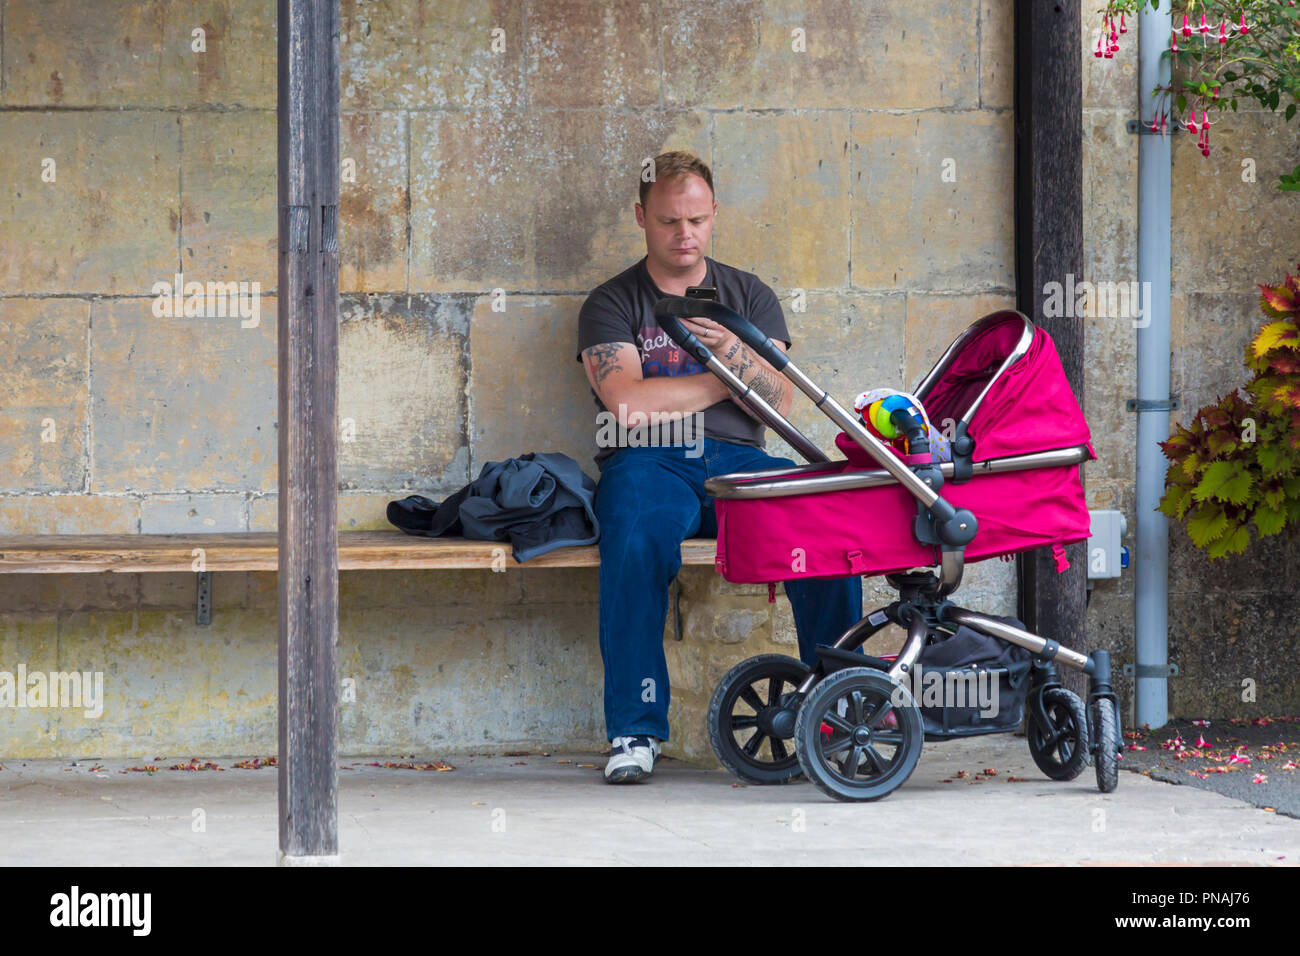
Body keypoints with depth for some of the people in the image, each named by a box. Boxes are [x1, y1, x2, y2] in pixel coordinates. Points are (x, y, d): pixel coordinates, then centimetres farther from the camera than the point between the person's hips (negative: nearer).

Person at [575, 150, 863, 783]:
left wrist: (732, 354, -13)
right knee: (636, 539, -37)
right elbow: (628, 405, -6)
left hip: (736, 461, 2)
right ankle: (634, 732, -30)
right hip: (647, 464, -2)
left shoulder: (749, 296, 20)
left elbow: (779, 401, 6)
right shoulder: (611, 304, 11)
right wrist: (725, 380, 2)